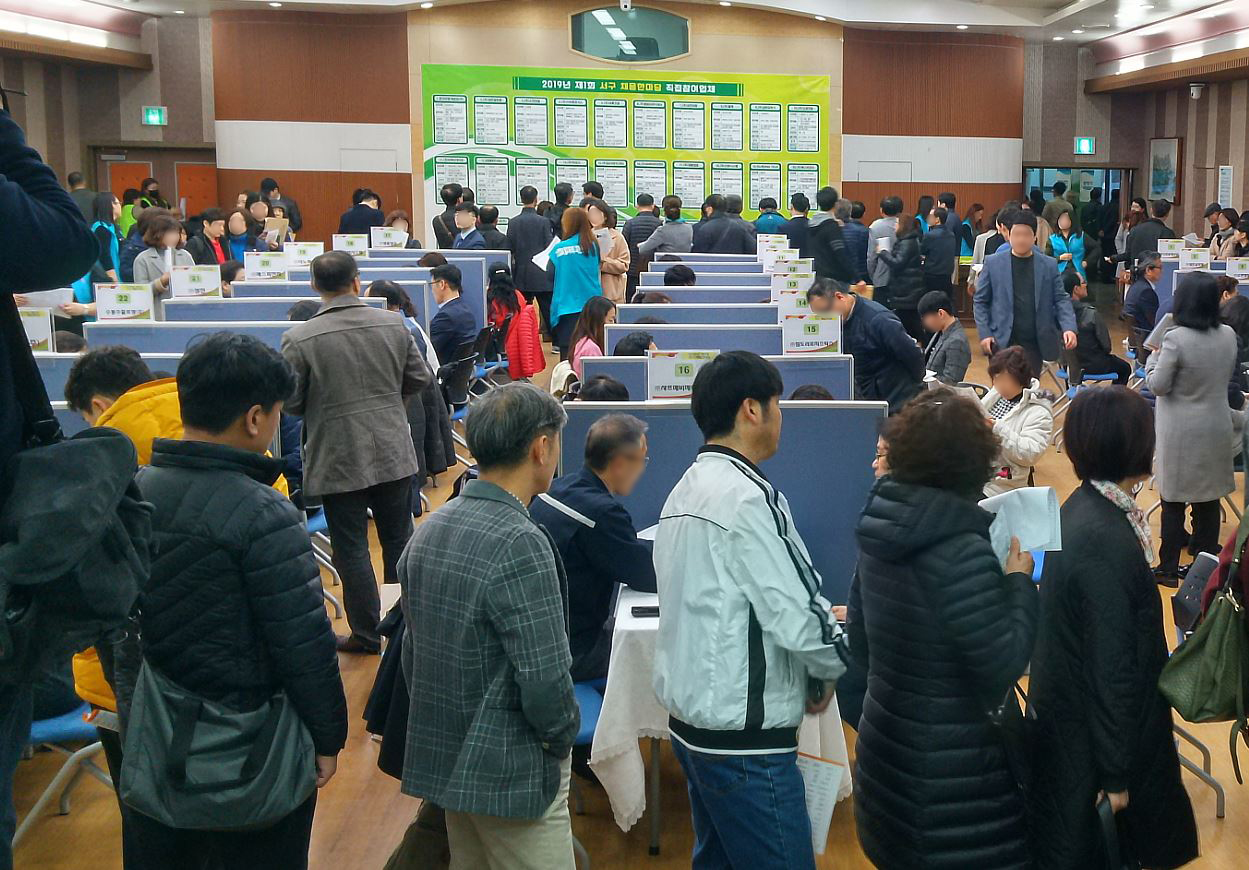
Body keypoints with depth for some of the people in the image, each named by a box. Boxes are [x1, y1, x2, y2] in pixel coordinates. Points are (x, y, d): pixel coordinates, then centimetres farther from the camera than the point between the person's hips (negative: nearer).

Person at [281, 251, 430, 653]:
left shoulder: (300, 338, -14)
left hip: (338, 460, -3)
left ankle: (366, 635, 16)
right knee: (398, 540, 17)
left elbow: (290, 403, -10)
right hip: (393, 453, 3)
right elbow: (419, 378, 3)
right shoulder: (394, 325, -5)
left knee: (352, 549, 8)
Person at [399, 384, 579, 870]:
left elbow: (412, 649, 11)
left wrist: (441, 728, 18)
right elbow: (545, 679, -24)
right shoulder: (519, 543, -23)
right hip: (511, 774, -8)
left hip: (441, 758, 8)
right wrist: (563, 738, -5)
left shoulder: (429, 529, 3)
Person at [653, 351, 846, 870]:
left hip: (690, 718, 10)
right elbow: (797, 617, -21)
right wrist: (831, 669, -1)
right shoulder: (746, 497, -20)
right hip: (744, 736, -10)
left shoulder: (685, 491, 9)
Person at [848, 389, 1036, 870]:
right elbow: (1003, 667, -21)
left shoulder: (882, 531, -1)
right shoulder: (962, 553, -25)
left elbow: (858, 640, 10)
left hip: (886, 751, 8)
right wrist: (1019, 583, -10)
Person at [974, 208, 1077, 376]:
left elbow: (1061, 299, 6)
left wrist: (1069, 327, -11)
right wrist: (984, 334, -5)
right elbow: (980, 301, 5)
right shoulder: (993, 263, 2)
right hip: (1002, 343, -1)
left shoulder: (1049, 265, 6)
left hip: (1035, 343, 1)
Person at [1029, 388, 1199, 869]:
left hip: (1072, 711, 8)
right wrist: (1116, 772, -16)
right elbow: (1111, 667, -24)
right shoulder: (1105, 540, -30)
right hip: (1090, 736, -8)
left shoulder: (1087, 507, 0)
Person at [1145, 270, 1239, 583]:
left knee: (1173, 500, 6)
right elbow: (1228, 374, 12)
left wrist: (1153, 357, 3)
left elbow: (1157, 385, -13)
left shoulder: (1176, 339, -21)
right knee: (1209, 497, 15)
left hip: (1181, 431, -5)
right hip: (1216, 427, 5)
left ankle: (1169, 568, 13)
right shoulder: (1229, 335, -3)